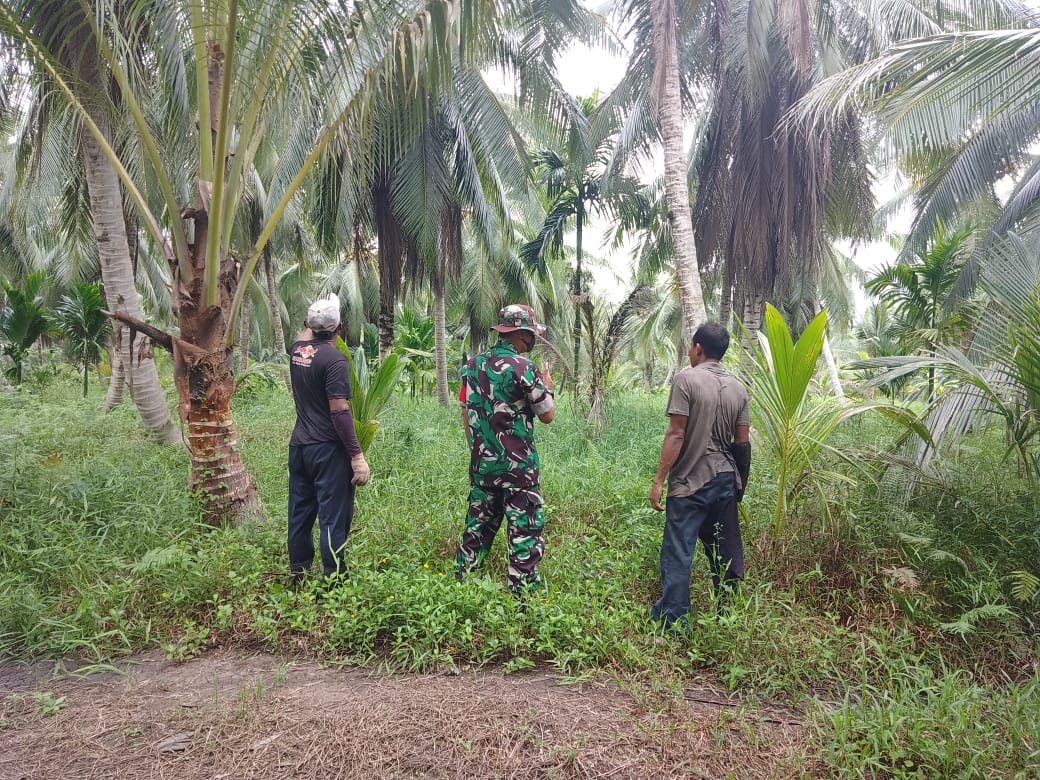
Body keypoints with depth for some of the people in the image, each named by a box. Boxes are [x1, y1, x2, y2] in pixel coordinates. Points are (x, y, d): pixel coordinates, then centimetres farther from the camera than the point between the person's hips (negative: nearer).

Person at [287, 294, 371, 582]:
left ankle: (298, 573, 26)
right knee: (333, 516, -1)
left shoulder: (297, 350, 4)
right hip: (328, 449, -8)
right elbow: (339, 411, -20)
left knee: (300, 512, 15)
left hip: (299, 446, 8)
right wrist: (357, 455, -18)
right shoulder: (335, 359, -16)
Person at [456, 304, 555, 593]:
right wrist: (547, 388, 11)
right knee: (525, 529, 3)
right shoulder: (523, 367, -14)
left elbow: (466, 413, 11)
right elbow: (547, 415, -7)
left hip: (482, 463, 6)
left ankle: (462, 580, 26)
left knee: (479, 523, 18)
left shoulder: (472, 365, 5)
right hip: (518, 466, -6)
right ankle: (523, 590, 7)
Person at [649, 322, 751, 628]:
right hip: (726, 480, 7)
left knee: (678, 552, -3)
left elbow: (676, 434, -15)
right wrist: (739, 483, 20)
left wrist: (659, 480, -12)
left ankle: (672, 620, -1)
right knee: (726, 553, 13)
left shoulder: (687, 379, -9)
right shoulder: (738, 388, 9)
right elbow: (742, 442, 9)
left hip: (690, 481, -6)